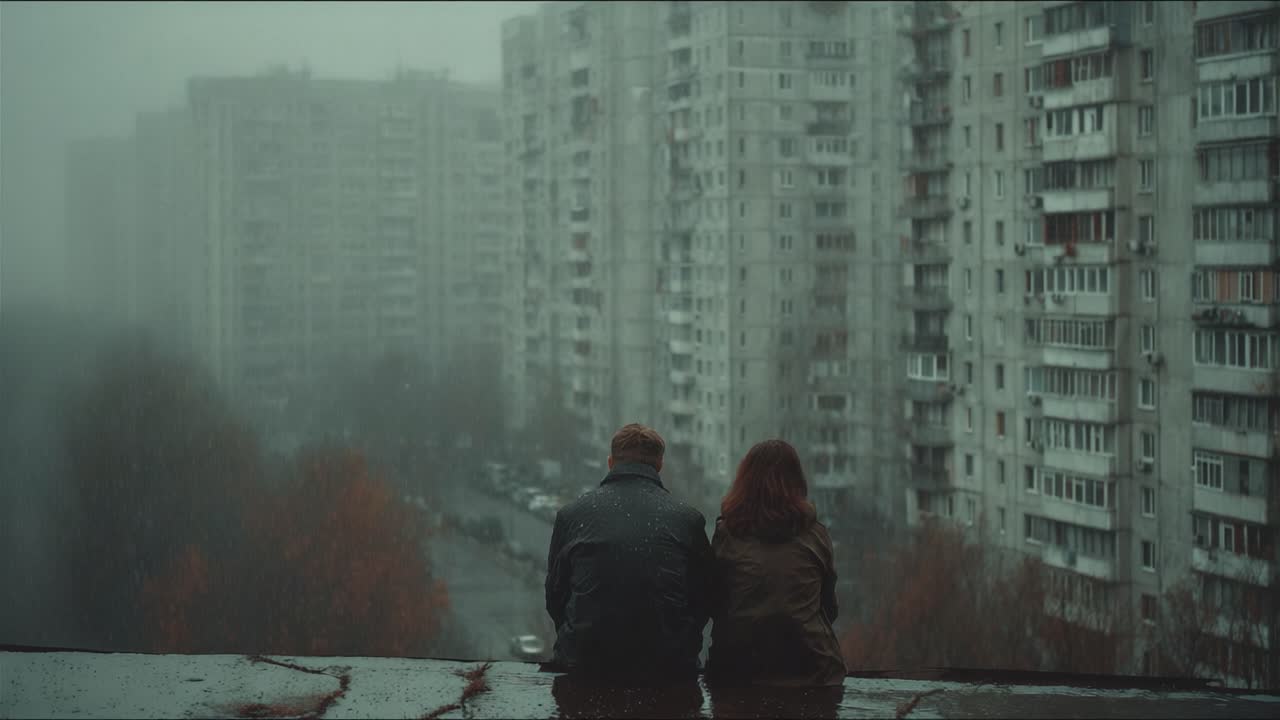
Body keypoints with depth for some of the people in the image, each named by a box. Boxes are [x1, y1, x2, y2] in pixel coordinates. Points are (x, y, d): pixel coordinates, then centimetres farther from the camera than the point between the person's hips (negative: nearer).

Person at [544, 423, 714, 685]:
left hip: (586, 663, 0)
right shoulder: (688, 518, 0)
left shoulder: (571, 514, 1)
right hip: (669, 668, 0)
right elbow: (706, 599, 7)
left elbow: (555, 596, 10)